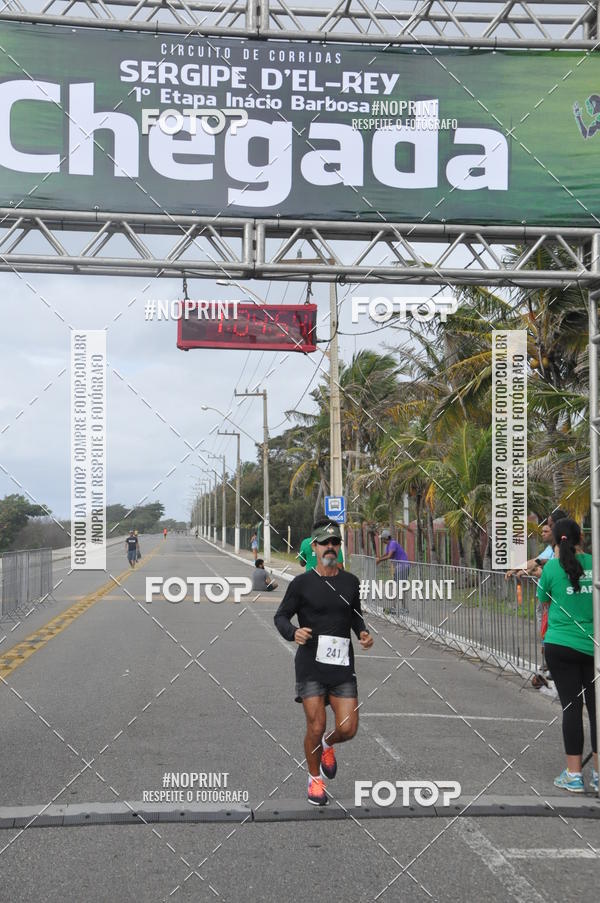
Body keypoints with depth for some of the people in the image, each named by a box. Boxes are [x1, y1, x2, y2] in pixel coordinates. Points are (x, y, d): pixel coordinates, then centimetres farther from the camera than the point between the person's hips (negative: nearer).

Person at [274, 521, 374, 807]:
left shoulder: (350, 582, 8)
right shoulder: (301, 583, -3)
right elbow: (280, 616, 1)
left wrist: (363, 632, 3)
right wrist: (293, 632, -19)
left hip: (343, 665, 3)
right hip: (311, 666, -3)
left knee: (348, 729, -2)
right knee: (316, 727, -4)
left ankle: (328, 746, 34)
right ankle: (315, 778, 22)